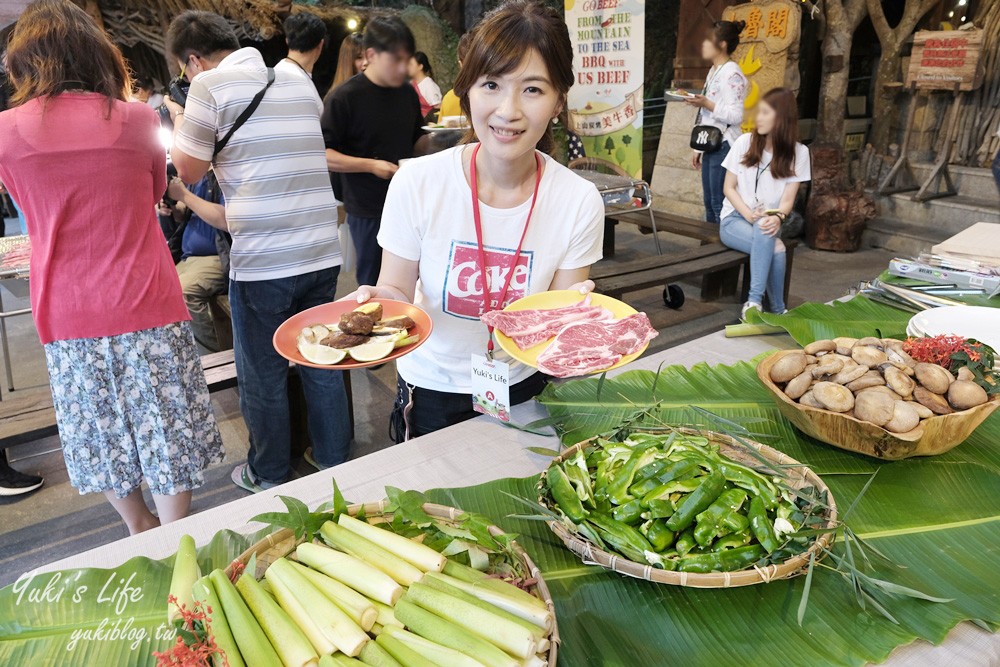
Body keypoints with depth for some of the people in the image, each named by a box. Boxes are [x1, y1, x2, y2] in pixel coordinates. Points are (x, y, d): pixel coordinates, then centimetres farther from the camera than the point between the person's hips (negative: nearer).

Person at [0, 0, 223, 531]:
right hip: (147, 307, -1)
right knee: (165, 430, 9)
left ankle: (140, 531, 36)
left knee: (100, 434, 19)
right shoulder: (138, 119, -6)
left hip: (66, 314, 2)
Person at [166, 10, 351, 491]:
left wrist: (179, 122, 19)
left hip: (261, 263, -6)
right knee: (323, 365, 17)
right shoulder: (301, 82, 13)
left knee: (262, 378, 11)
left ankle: (268, 476, 28)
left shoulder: (210, 86, -6)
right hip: (322, 254, 6)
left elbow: (189, 171, 2)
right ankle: (334, 460, 32)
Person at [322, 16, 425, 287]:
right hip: (367, 211, -5)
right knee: (373, 286, 8)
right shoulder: (345, 98, -11)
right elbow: (321, 155, -13)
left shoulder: (408, 93, 6)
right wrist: (371, 165, -22)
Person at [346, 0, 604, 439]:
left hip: (522, 389, 1)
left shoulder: (579, 202, -16)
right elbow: (397, 291, -10)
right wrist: (377, 300, -32)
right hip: (431, 390, 0)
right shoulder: (416, 183, -19)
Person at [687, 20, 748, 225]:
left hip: (724, 146, -9)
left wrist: (707, 104, -20)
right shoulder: (714, 70, 16)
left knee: (720, 204, -7)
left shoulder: (731, 73, -12)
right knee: (709, 202, 13)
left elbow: (735, 116, -19)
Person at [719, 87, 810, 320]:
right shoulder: (745, 142, -1)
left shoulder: (798, 152, 0)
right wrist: (749, 215, -16)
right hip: (735, 220, -1)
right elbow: (729, 188, 0)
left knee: (768, 234, -37)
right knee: (776, 249, -32)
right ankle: (777, 311, -23)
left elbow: (788, 199, -4)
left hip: (767, 222, 1)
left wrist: (778, 217, -27)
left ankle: (754, 302, -29)